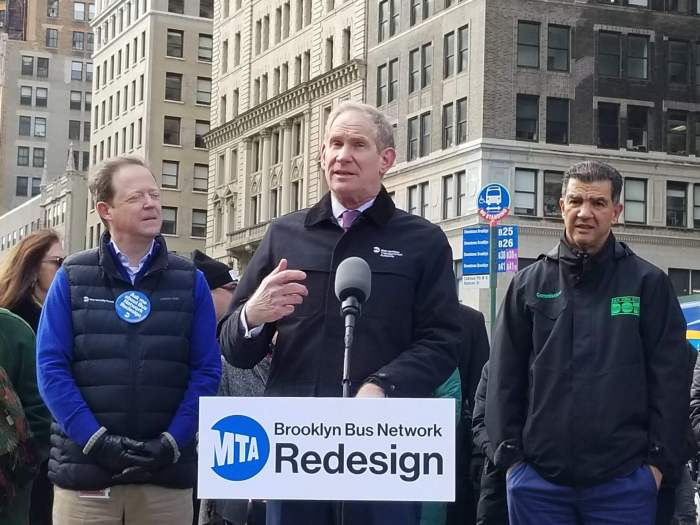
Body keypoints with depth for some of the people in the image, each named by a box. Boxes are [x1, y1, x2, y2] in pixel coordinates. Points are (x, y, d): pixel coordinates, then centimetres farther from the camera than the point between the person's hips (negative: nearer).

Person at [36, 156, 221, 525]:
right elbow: (51, 366, -1)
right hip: (85, 470, -1)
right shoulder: (72, 278, 5)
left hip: (167, 472, 1)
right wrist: (95, 440, -12)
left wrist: (172, 442, -10)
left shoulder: (190, 280, 8)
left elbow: (207, 370, 2)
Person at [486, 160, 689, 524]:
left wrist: (660, 460, -3)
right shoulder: (528, 285, 8)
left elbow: (670, 380, 2)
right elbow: (505, 377, 8)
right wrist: (510, 453, 2)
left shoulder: (648, 284, 4)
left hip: (624, 481, -1)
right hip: (538, 481, 2)